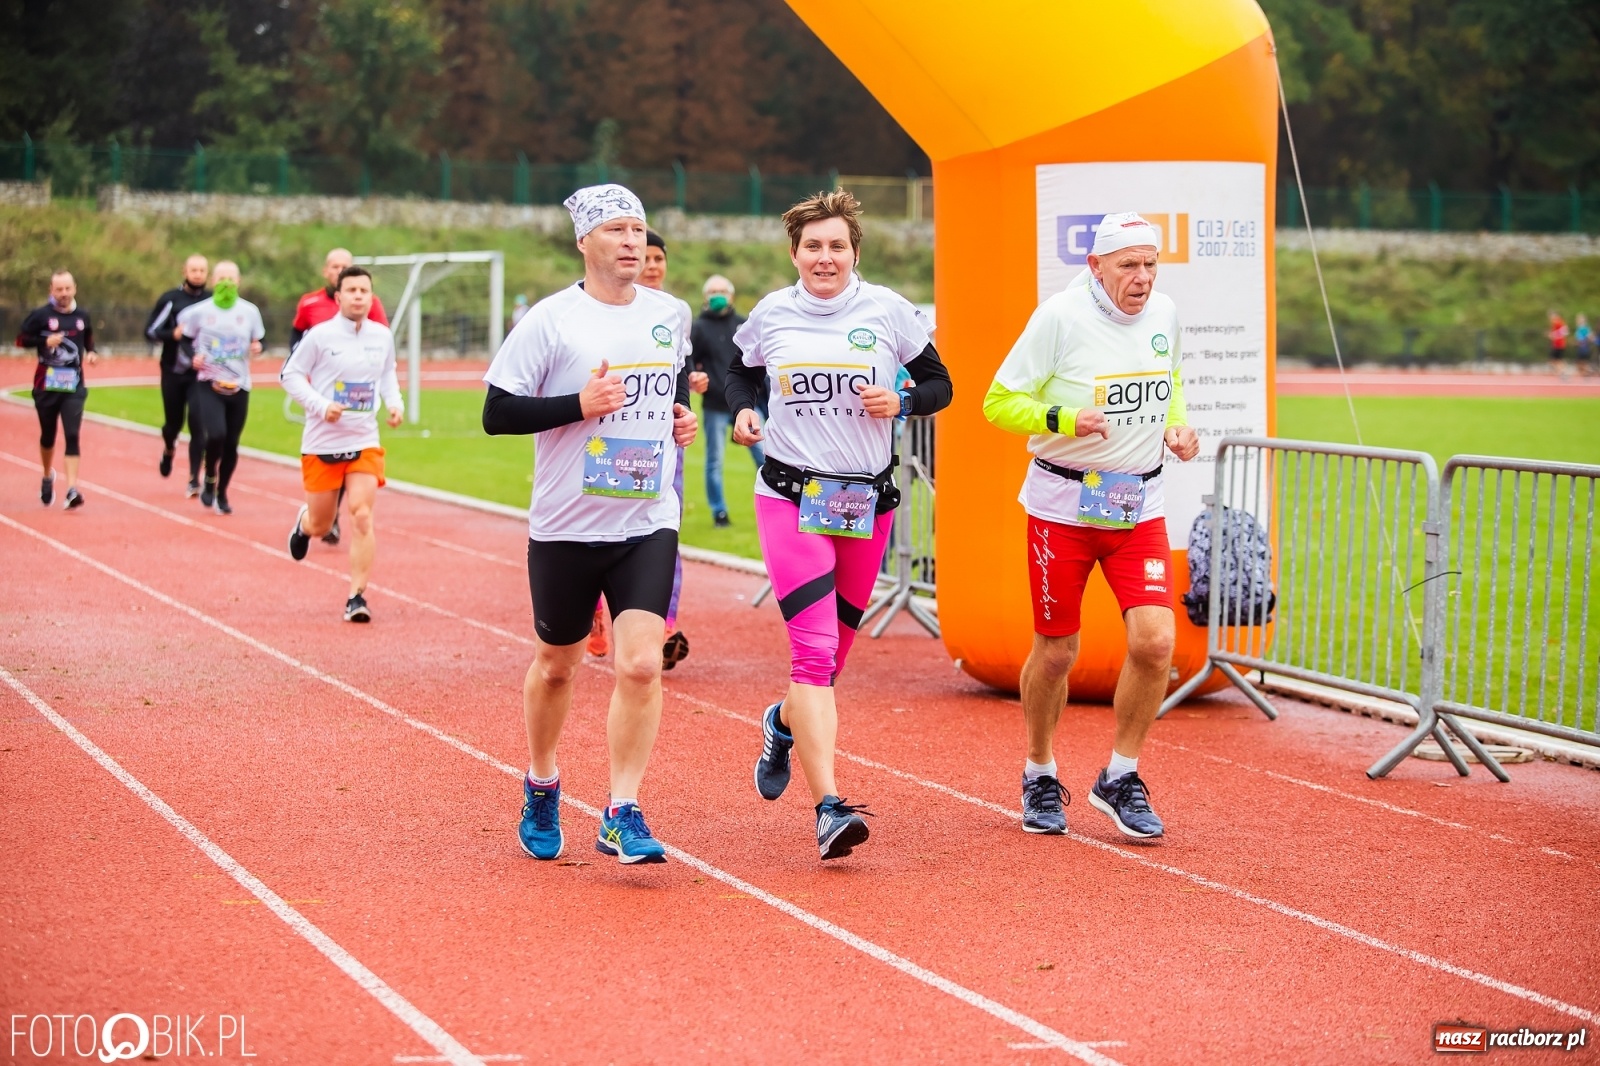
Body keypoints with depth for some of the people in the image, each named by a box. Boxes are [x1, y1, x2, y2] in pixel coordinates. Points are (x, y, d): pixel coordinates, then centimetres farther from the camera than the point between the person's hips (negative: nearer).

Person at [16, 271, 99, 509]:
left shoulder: (83, 317, 7)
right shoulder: (40, 315, -3)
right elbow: (21, 340, -3)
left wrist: (92, 354, 0)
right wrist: (45, 341, -18)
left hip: (74, 386, 1)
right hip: (46, 385, -1)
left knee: (72, 436, -11)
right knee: (48, 435, 14)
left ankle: (72, 490, -17)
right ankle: (47, 477, 41)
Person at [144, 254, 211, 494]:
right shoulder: (170, 300, 1)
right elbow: (150, 331, 0)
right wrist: (173, 334, -17)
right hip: (174, 373, 1)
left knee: (198, 425, -9)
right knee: (174, 422, 10)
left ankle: (194, 479, -3)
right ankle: (169, 448, 46)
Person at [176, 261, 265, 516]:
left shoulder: (250, 311, 4)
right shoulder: (199, 311, -2)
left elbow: (257, 341, 15)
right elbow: (181, 337, 9)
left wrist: (256, 347, -7)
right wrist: (193, 356, -8)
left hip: (239, 386, 2)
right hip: (208, 383, -2)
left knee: (231, 444, 4)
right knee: (216, 435, -21)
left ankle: (222, 493, 23)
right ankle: (210, 480, 6)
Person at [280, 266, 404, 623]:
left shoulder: (382, 336, 2)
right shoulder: (320, 335, -10)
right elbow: (289, 374, -5)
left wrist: (395, 403, 1)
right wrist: (320, 406, -18)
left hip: (364, 442, 2)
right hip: (321, 443, -2)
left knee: (362, 515, -15)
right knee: (320, 525, 9)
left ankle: (357, 596, -9)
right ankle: (303, 522, 49)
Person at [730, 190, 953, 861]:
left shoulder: (887, 310, 0)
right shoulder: (771, 315, 3)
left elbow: (939, 385, 8)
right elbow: (741, 374, 20)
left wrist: (900, 402, -12)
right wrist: (742, 412, -1)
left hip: (867, 498, 2)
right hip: (790, 496, -2)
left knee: (833, 652, 12)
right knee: (814, 652, -16)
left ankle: (784, 724, 46)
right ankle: (829, 809, -20)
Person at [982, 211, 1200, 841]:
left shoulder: (1164, 313, 3)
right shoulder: (1060, 317, -13)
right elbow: (1000, 402, -11)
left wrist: (1175, 428, 3)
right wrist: (1067, 421, -25)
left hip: (1139, 505, 4)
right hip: (1064, 502, -4)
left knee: (1154, 641, -12)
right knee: (1056, 652, 5)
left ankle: (1120, 778, 7)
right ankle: (1040, 776, 29)